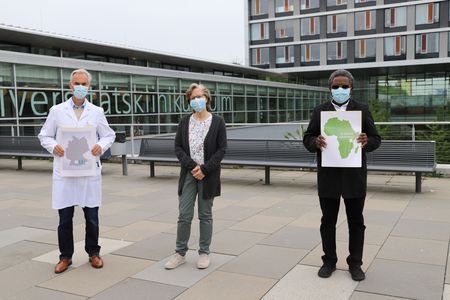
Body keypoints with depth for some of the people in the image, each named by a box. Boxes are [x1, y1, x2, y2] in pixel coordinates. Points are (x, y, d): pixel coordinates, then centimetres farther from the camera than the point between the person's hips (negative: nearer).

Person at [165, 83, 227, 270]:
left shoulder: (217, 122, -2)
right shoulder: (185, 122, 5)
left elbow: (221, 150, -6)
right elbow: (178, 146, 2)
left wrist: (204, 169, -14)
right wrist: (191, 165, -12)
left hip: (208, 175, -2)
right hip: (188, 173, 2)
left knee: (205, 215, 8)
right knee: (184, 215, 2)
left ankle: (204, 253, 20)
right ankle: (180, 253, 14)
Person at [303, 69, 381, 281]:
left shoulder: (362, 110, 3)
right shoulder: (319, 111, 5)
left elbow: (376, 139, 4)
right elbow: (307, 139, 4)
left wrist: (367, 142, -19)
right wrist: (316, 142, -19)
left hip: (354, 176, 0)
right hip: (328, 176, 1)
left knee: (356, 221, 9)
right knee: (328, 221, 10)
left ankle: (355, 263, 22)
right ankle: (329, 261, 24)